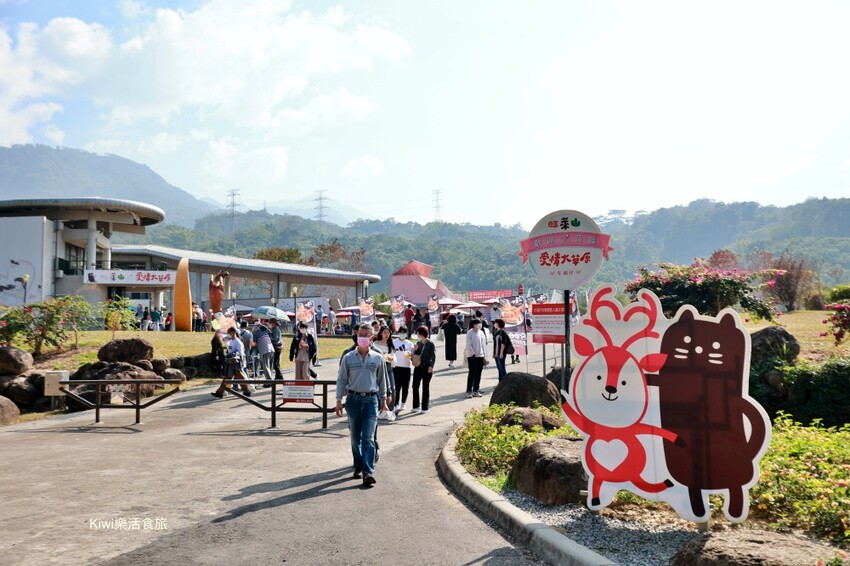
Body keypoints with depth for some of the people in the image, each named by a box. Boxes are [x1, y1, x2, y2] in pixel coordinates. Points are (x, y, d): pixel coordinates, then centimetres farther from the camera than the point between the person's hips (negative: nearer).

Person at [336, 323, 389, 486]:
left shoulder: (378, 358, 4)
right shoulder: (348, 358, 4)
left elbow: (382, 380, 13)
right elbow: (341, 379, 7)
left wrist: (383, 400, 15)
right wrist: (339, 400, 0)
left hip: (371, 400, -1)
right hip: (353, 399, 1)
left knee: (368, 438, -9)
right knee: (355, 437, 11)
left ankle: (368, 472, -13)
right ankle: (358, 466, 28)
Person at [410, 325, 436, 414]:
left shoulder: (430, 344, -6)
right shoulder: (418, 343, 10)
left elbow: (433, 356, -8)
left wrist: (431, 366, -18)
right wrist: (415, 350, -4)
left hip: (427, 368, -6)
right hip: (418, 367, 6)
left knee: (425, 387, 2)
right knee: (415, 386, 6)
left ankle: (424, 408, 10)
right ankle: (416, 406, 18)